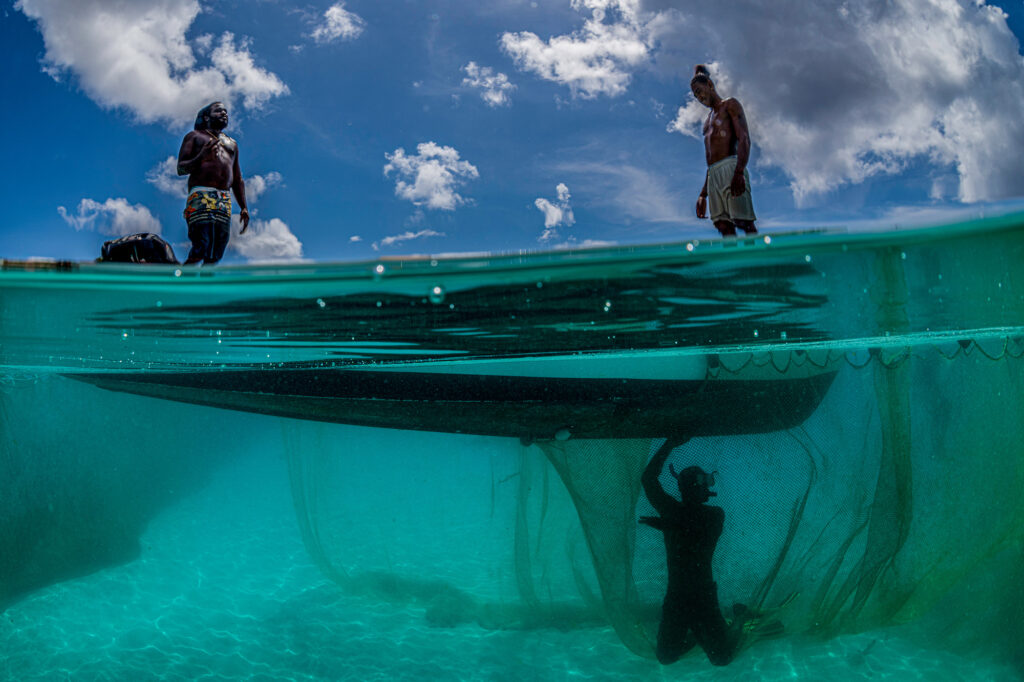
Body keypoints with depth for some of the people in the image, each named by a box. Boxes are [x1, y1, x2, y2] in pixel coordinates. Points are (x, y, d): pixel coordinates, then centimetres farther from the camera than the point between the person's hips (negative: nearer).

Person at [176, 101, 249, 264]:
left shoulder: (232, 144, 31)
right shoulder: (194, 136, 16)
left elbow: (237, 180, 28)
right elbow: (181, 168, 5)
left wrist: (244, 208, 15)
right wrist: (201, 157, -14)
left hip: (225, 201, 5)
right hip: (201, 196, -5)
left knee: (214, 256, -5)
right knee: (200, 250, -22)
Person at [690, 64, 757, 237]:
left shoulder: (730, 105, 8)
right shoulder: (708, 119, 31)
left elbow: (744, 139, -7)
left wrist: (739, 173, -22)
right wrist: (703, 194, 21)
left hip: (730, 167, -7)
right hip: (713, 174, 7)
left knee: (744, 222, -15)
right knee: (724, 225, -6)